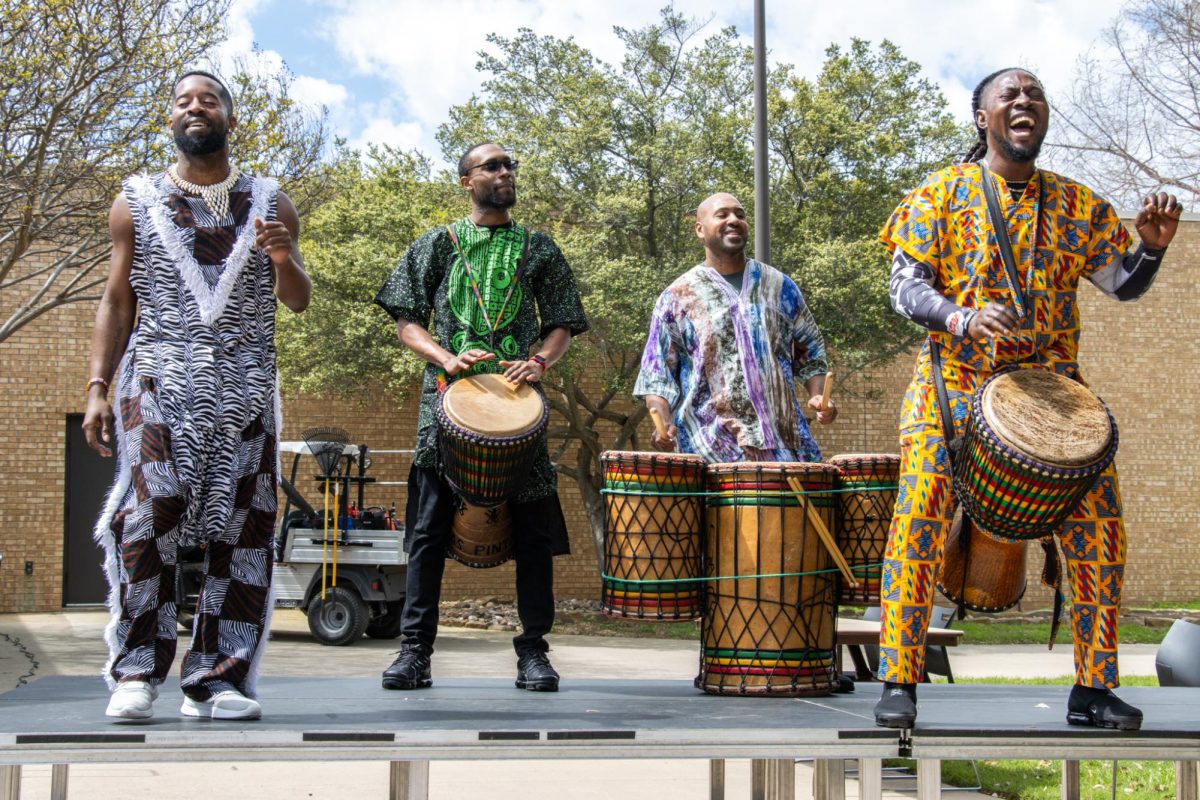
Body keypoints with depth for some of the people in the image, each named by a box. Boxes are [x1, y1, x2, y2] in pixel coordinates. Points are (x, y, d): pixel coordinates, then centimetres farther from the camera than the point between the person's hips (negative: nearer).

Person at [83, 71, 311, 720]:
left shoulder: (269, 205, 15)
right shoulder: (137, 202, 13)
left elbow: (298, 302, 14)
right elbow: (116, 302, 12)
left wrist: (284, 262, -8)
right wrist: (97, 387, 2)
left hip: (246, 391, 2)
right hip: (159, 384, -2)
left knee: (241, 529, -4)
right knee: (148, 518, -15)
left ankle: (216, 680, 0)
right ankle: (136, 674, -7)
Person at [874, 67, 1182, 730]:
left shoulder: (1075, 203, 13)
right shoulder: (942, 194, 4)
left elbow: (1122, 284, 12)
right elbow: (906, 287, -4)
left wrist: (1151, 247, -10)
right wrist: (963, 319, -23)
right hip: (956, 379, -2)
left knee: (1099, 518, -10)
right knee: (920, 509, -20)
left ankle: (1093, 688, 2)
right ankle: (899, 681, -11)